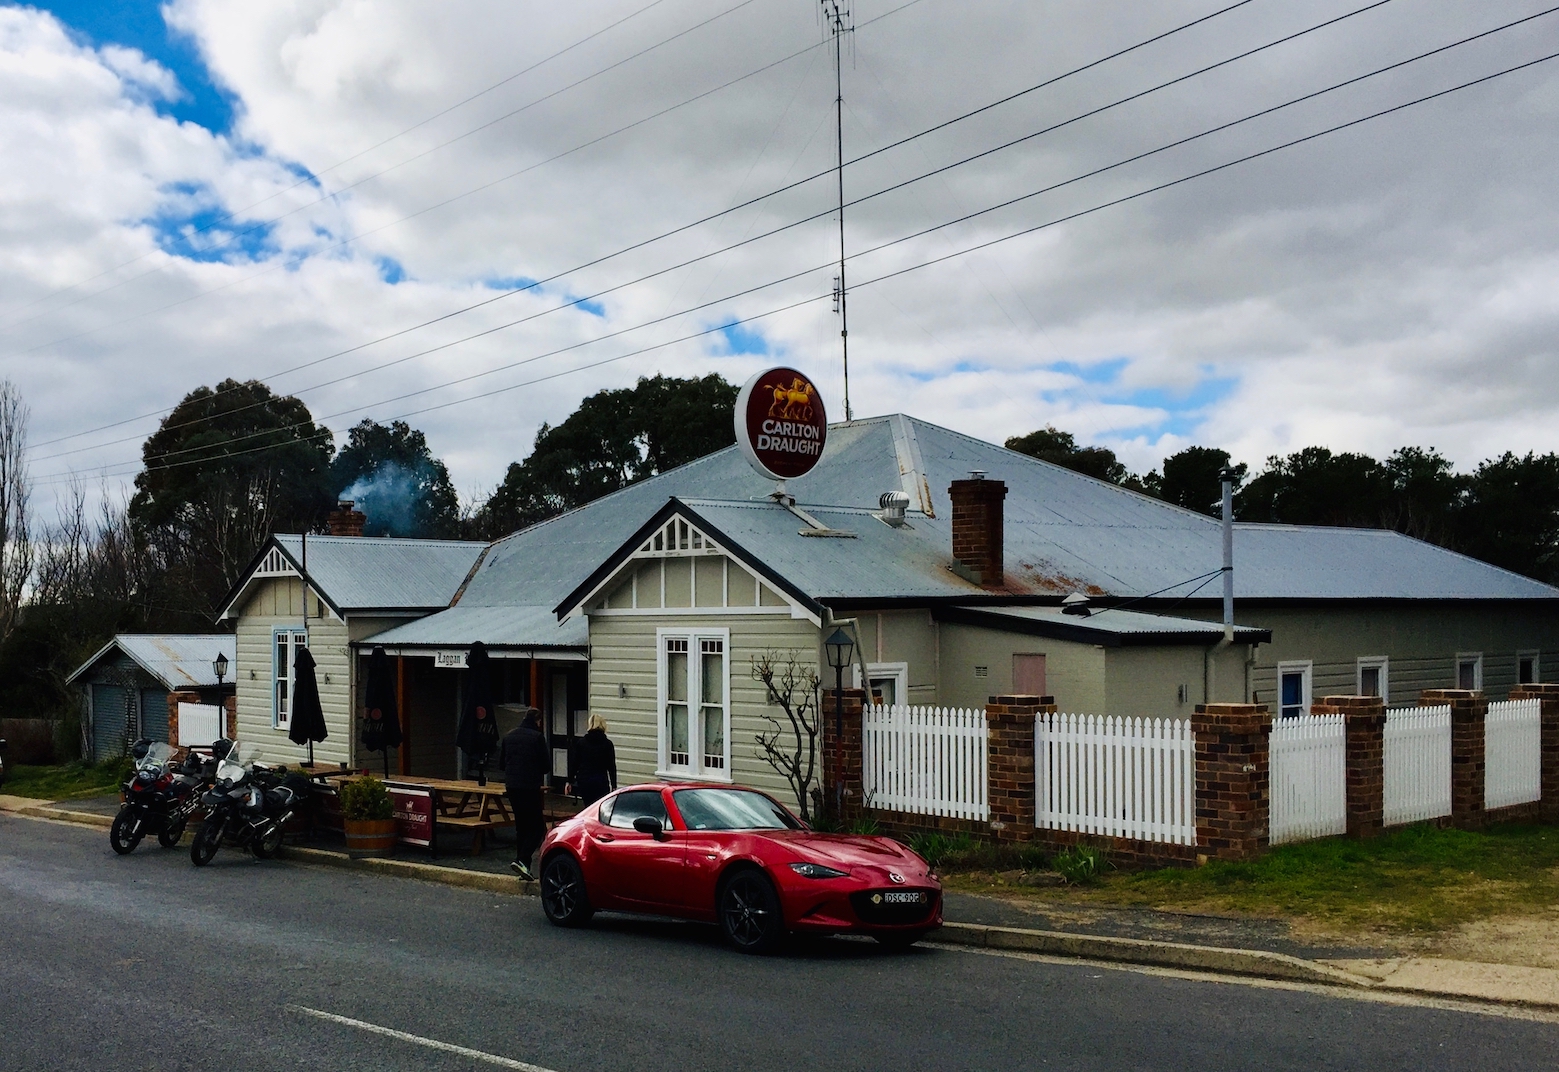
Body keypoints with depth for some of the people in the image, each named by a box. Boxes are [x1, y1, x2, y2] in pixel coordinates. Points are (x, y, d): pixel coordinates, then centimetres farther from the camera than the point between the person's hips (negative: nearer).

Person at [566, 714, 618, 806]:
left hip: (583, 781, 3)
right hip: (601, 781, -3)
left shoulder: (581, 742, 2)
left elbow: (574, 764, 3)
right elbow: (611, 767, -2)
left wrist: (569, 781, 11)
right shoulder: (608, 744, -3)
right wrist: (614, 786, 4)